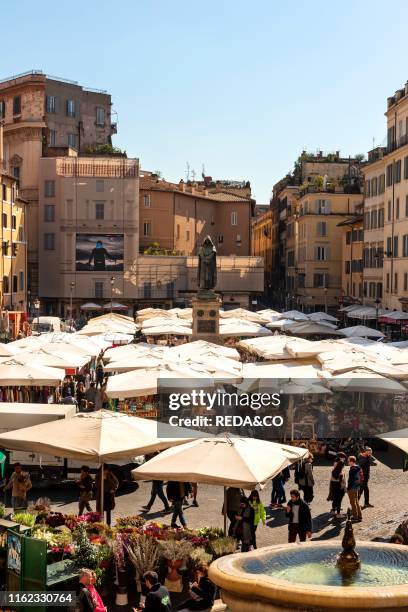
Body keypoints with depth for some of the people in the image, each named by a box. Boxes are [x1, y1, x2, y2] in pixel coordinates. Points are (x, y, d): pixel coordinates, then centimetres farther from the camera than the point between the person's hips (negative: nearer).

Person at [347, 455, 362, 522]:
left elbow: (350, 480, -21)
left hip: (352, 488, -9)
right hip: (357, 487, 9)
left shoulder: (352, 469, -23)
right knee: (356, 501, 19)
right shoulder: (358, 468, 5)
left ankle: (355, 517, 8)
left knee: (353, 503, 2)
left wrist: (348, 489, -15)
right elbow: (360, 478, 13)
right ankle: (359, 516, 24)